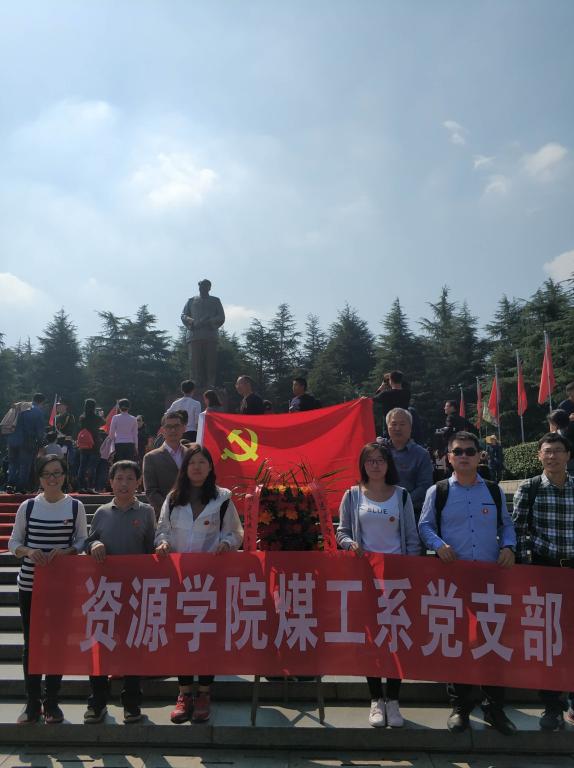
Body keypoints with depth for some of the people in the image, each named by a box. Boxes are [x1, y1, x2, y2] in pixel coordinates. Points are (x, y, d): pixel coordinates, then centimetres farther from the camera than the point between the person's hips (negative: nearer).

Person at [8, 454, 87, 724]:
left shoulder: (75, 506, -3)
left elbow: (82, 541, 2)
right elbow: (13, 542, 4)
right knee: (31, 643, 8)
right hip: (29, 585, 1)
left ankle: (52, 703, 23)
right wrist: (28, 551, -16)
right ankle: (32, 703, 22)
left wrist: (66, 551, -17)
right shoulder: (27, 506, -1)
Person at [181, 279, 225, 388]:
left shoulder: (215, 301, 20)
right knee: (195, 362, -7)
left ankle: (210, 385, -8)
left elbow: (221, 317, 9)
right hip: (194, 336, 0)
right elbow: (183, 316, 13)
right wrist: (193, 322, -9)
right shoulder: (191, 301, 22)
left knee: (211, 362, -7)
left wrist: (208, 322, -9)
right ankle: (197, 386, -9)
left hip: (210, 336, 0)